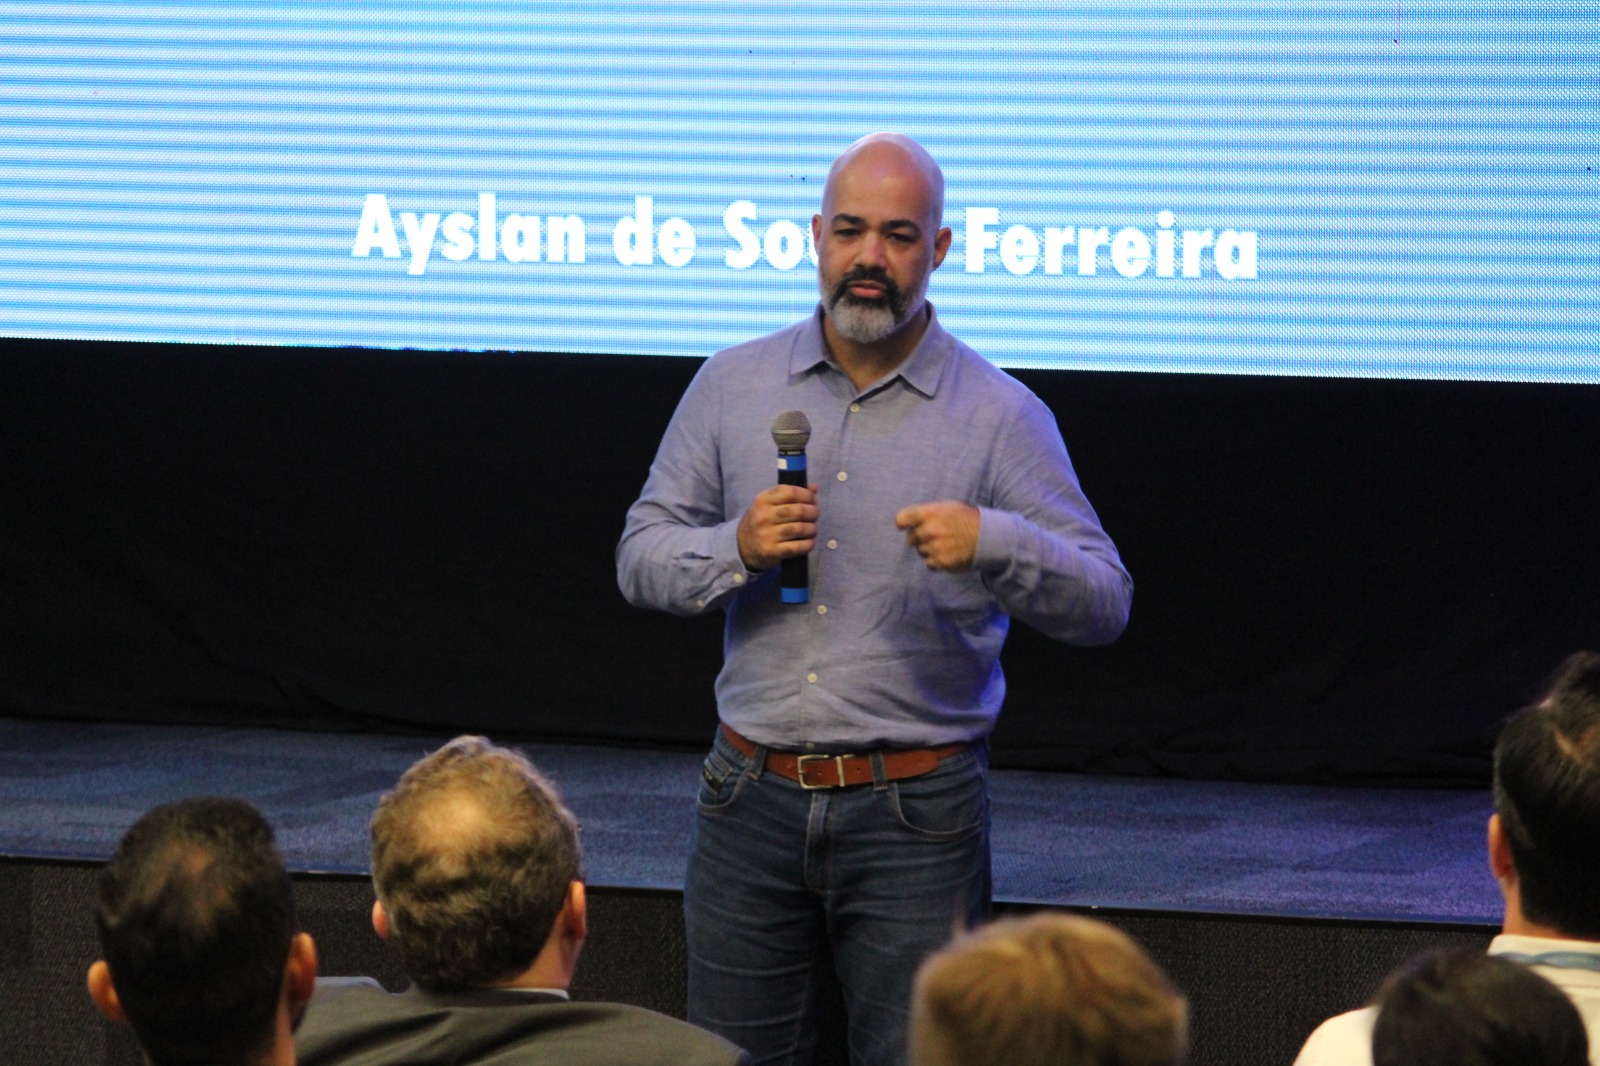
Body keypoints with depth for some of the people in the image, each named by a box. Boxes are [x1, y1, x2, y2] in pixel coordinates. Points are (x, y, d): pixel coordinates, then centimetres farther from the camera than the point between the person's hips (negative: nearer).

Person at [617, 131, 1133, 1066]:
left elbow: (1105, 604, -7)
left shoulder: (1001, 416, -2)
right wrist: (737, 549, -14)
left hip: (915, 813, -3)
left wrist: (994, 544, -26)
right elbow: (640, 560, 7)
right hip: (753, 801, 3)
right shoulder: (732, 386, 7)